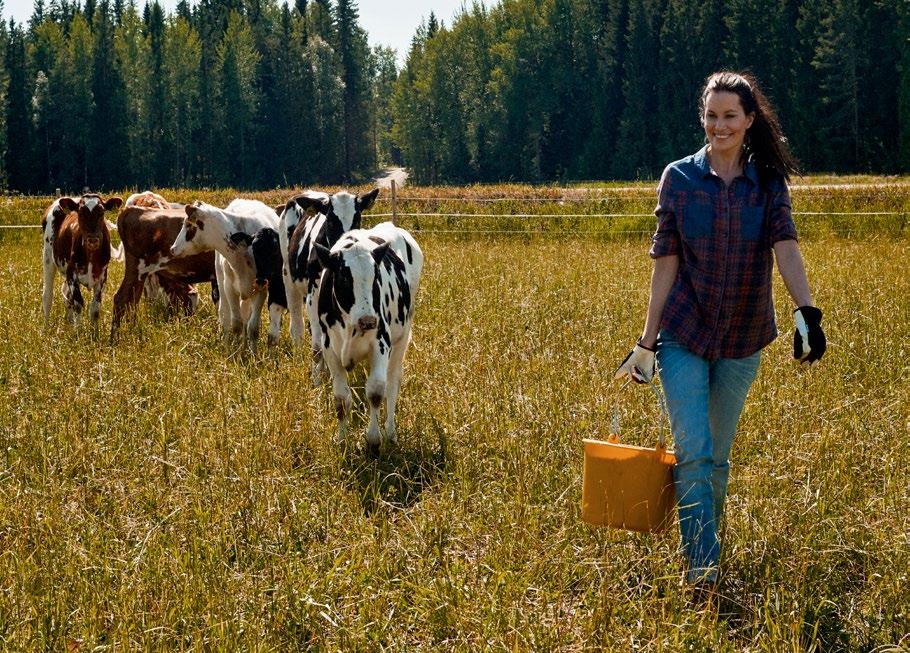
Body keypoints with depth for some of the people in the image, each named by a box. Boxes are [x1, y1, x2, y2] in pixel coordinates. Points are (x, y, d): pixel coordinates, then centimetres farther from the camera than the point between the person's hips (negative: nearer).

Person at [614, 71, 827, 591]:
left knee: (718, 457, 12)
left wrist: (807, 311, -33)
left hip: (741, 341, 2)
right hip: (684, 336, -1)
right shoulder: (680, 178, -2)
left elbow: (786, 247, -16)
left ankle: (708, 545, 29)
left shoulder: (769, 183, 0)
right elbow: (666, 264, -3)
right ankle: (702, 570, -11)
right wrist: (647, 342, -5)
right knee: (694, 454, -11)